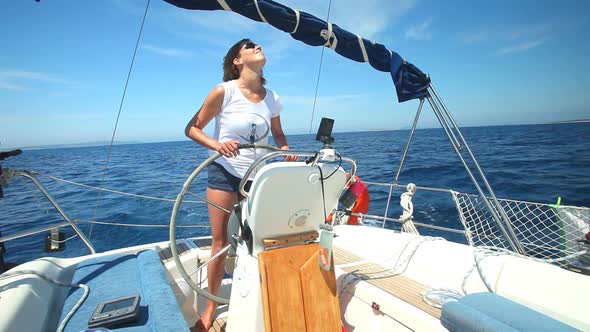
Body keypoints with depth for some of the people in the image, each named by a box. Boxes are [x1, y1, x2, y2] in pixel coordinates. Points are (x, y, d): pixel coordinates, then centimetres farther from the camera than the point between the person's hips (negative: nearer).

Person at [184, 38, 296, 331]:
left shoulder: (272, 98, 0)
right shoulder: (224, 92, -12)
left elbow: (277, 134, 15)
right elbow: (192, 128, -7)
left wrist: (286, 149, -6)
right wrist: (217, 145, -25)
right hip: (224, 172, -3)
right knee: (220, 242, 2)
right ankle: (212, 306, 24)